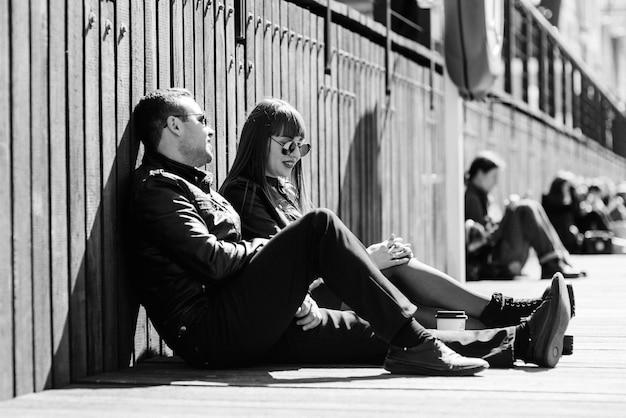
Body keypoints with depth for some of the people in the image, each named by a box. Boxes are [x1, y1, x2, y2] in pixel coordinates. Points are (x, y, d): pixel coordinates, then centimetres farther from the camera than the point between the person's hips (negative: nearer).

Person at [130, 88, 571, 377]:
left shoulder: (196, 184, 27)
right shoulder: (157, 189, -5)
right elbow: (214, 262, -18)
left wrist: (293, 293, 5)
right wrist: (265, 248, 1)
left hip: (256, 332, 9)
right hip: (211, 332, -9)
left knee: (375, 331, -1)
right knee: (319, 226, -20)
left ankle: (523, 340, -5)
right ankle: (413, 340, -21)